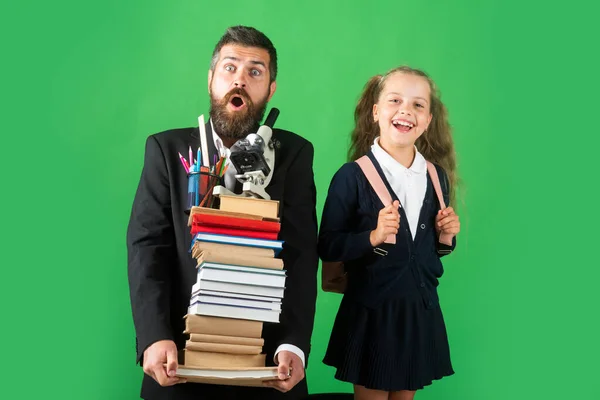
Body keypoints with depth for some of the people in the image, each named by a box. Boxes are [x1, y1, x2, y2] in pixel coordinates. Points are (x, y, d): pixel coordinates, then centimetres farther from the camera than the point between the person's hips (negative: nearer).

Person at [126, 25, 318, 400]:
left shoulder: (294, 154, 1)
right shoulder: (167, 148, 2)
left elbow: (302, 255, -6)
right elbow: (147, 246, -6)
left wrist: (294, 344, -19)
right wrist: (155, 337, -19)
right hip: (182, 352, 0)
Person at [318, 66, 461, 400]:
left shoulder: (437, 176, 3)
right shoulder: (352, 176, -13)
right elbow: (328, 248, -12)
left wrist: (447, 235, -6)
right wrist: (373, 237, -25)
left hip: (421, 309, 5)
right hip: (371, 312, -4)